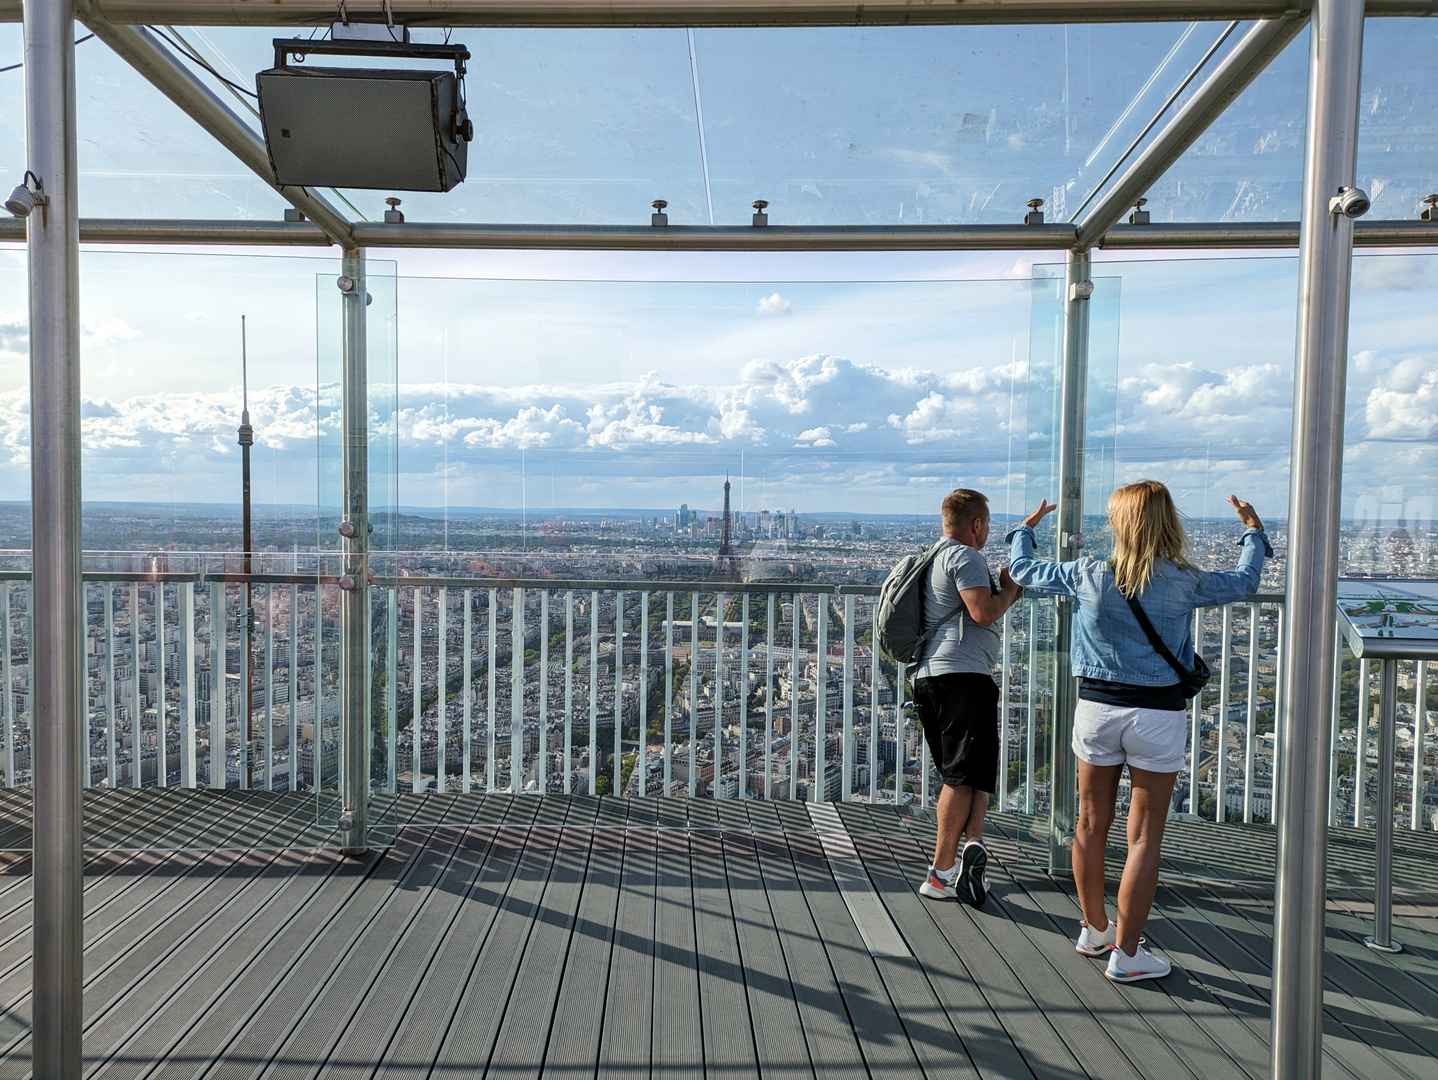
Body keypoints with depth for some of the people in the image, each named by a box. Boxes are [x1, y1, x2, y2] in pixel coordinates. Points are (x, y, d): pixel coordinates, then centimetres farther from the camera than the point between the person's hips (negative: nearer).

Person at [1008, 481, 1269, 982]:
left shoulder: (1088, 576, -6)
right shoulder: (1184, 583, -7)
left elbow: (1023, 570, 9)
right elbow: (1245, 581, 13)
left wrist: (1025, 528, 28)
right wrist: (1253, 531, 30)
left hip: (1096, 707, 2)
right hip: (1157, 715, -2)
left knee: (1092, 826, 16)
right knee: (1145, 837, 6)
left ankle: (1094, 931, 32)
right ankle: (1126, 954, 12)